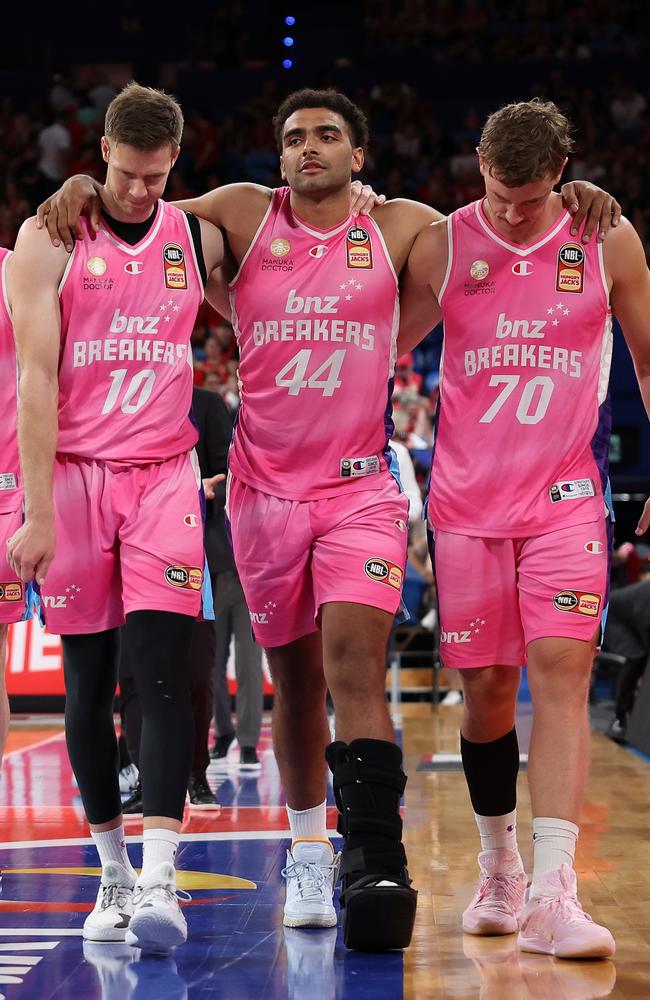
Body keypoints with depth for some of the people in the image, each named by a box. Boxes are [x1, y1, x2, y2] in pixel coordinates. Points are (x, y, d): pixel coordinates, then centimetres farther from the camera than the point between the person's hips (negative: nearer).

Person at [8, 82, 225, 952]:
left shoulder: (200, 241, 7)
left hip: (164, 474, 1)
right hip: (72, 474, -1)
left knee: (163, 670, -13)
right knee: (87, 680, 5)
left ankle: (160, 877, -18)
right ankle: (113, 872, 16)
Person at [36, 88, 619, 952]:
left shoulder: (398, 227, 4)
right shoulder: (243, 216, 4)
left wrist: (576, 197, -6)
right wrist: (83, 188, -9)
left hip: (361, 486, -1)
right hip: (266, 486, 2)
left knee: (354, 660, -18)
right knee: (294, 679, 10)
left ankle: (374, 865, -23)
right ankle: (308, 855, 25)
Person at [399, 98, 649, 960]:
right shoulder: (442, 247, -1)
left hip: (565, 497, -1)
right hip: (468, 499, 1)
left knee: (562, 669, -15)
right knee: (485, 687, 5)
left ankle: (552, 894, -20)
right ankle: (498, 870, 26)